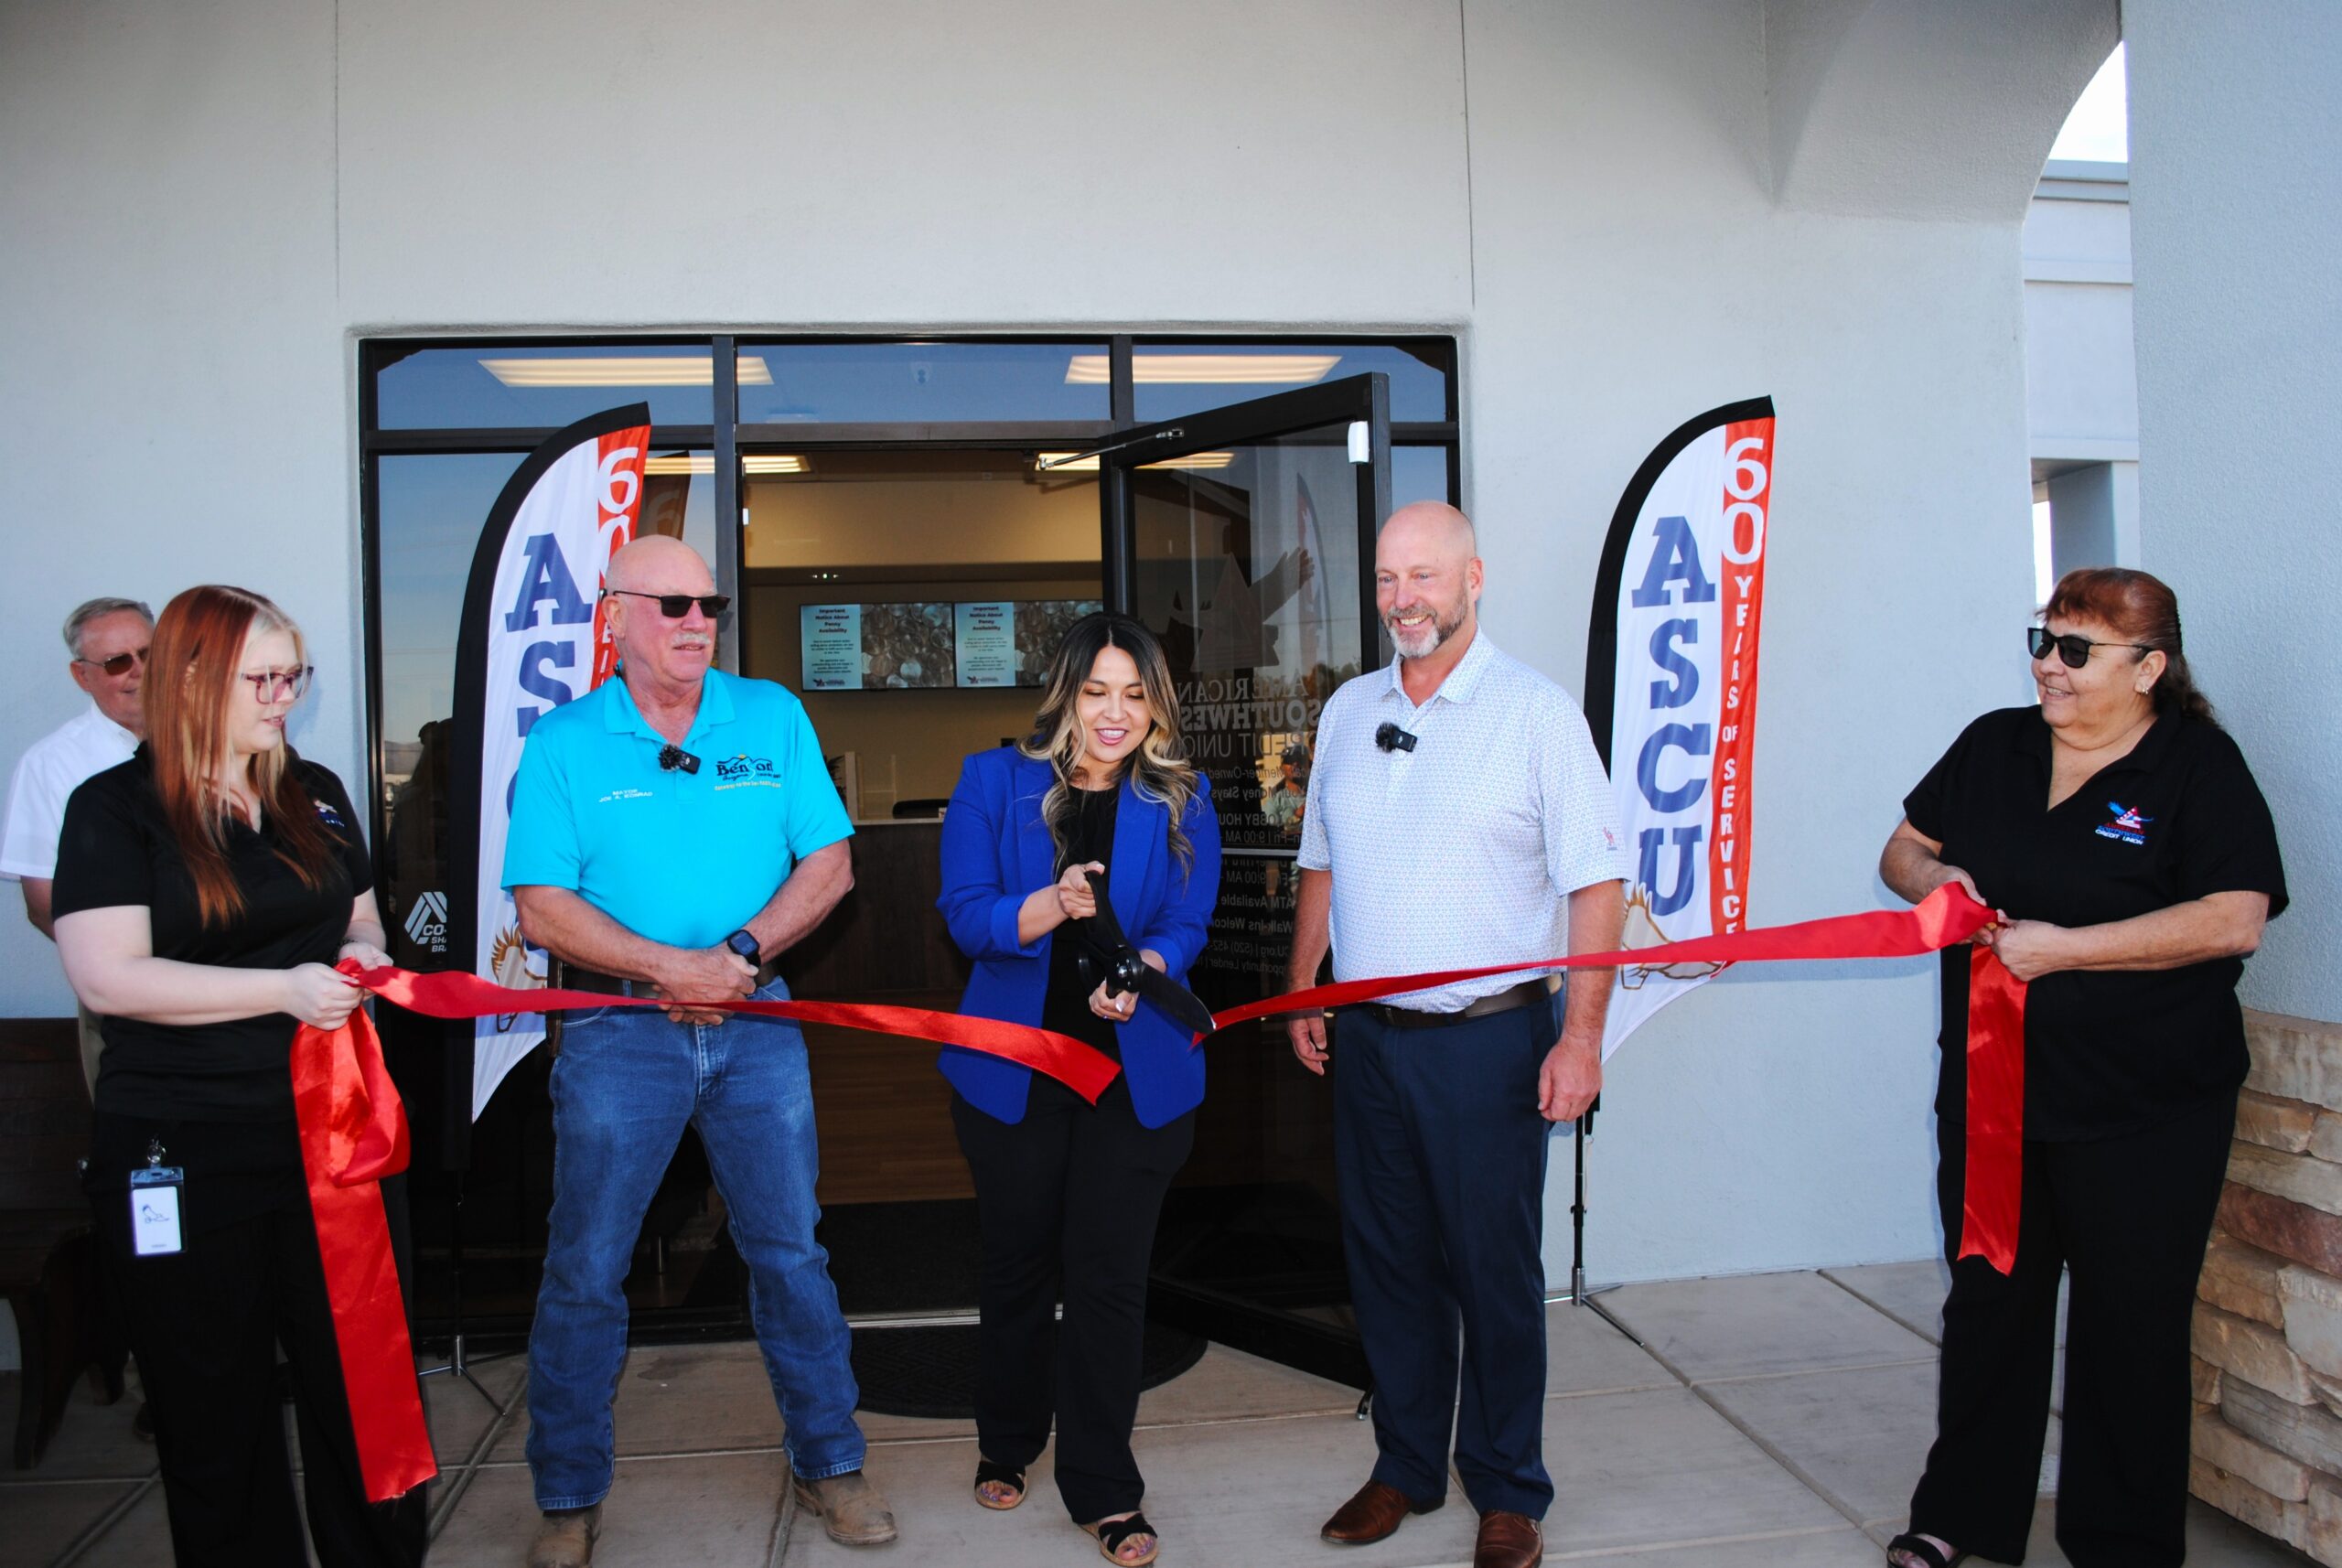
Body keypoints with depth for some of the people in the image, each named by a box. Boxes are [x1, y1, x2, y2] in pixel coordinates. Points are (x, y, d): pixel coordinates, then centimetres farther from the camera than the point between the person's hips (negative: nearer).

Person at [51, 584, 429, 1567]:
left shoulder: (316, 795, 11)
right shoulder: (115, 808, -4)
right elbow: (107, 976, -14)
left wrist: (363, 955, -1)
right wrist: (284, 988, -21)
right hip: (182, 1153, -4)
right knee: (218, 1414, 9)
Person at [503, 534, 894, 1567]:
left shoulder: (773, 717, 4)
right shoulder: (563, 741, -2)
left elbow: (828, 866, 1)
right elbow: (543, 907, -8)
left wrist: (741, 952, -14)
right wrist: (673, 967, -18)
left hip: (756, 1023, 2)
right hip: (620, 1029, -1)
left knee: (790, 1251, 10)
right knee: (585, 1270, 6)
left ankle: (828, 1466, 27)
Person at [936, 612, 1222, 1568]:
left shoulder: (1181, 800, 1)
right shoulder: (994, 781, -1)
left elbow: (1185, 926, -5)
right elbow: (965, 914, -9)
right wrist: (1052, 906, -27)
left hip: (1136, 1070, 0)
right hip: (1012, 1065, 1)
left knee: (1108, 1276, 1)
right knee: (1016, 1263, 16)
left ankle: (1103, 1490, 16)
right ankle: (1006, 1445, 39)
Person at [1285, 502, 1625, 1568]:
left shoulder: (1537, 712, -7)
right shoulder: (1348, 711, 9)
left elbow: (1595, 883, -9)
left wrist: (1581, 1034, -15)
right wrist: (1302, 993, 13)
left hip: (1488, 1039, -5)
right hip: (1368, 1038, 5)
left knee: (1495, 1269, 5)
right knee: (1388, 1261, 14)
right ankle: (1405, 1468, 31)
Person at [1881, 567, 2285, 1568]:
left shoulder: (2199, 765, -7)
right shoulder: (1992, 746, 7)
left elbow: (2233, 920, -18)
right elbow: (1902, 849, 16)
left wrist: (2062, 946, -21)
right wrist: (1931, 876, -8)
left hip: (2144, 1117, -4)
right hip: (1990, 1093, 4)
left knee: (2131, 1326, 8)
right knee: (1987, 1305, 14)